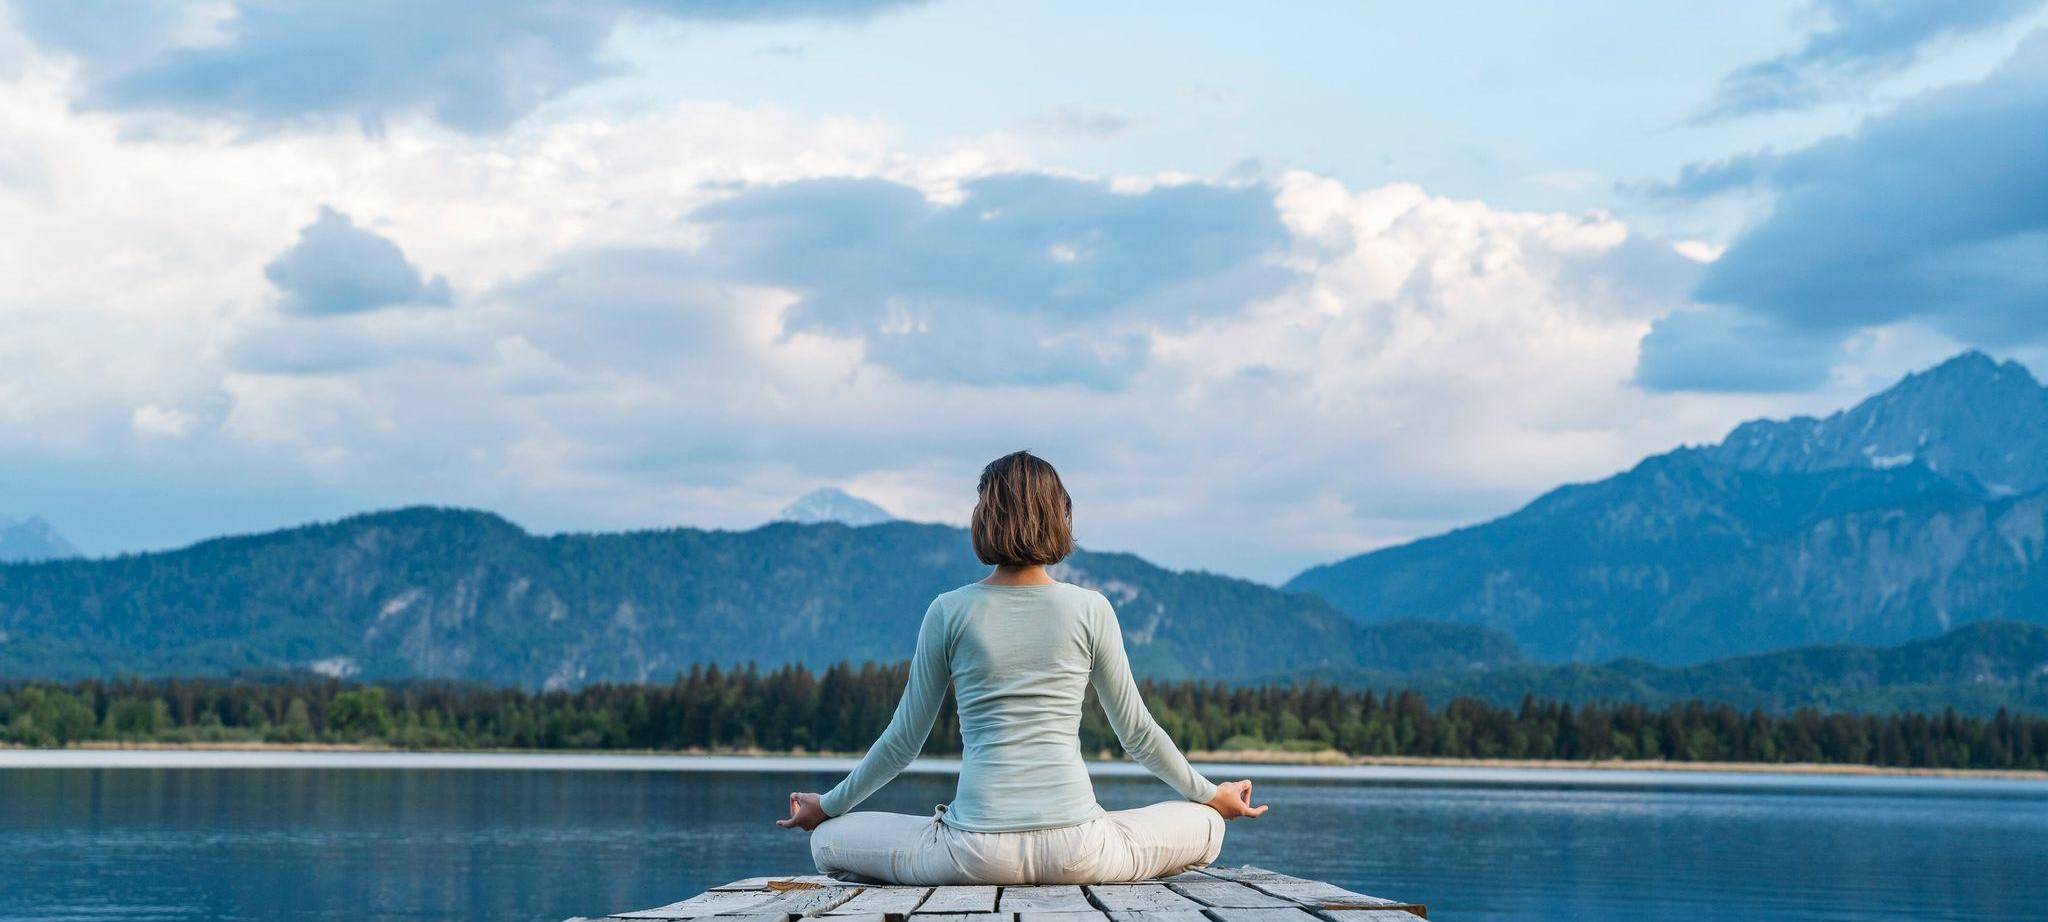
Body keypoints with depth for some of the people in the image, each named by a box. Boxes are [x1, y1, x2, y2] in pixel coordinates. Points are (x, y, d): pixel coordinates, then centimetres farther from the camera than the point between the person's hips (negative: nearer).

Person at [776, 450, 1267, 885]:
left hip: (978, 851, -1)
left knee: (828, 841, 18)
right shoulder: (1090, 609, 2)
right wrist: (1211, 795, 27)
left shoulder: (950, 611, 1)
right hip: (1075, 850, 1)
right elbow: (1136, 731, 10)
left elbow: (904, 740, 8)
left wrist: (828, 806, 24)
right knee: (1204, 827, 25)